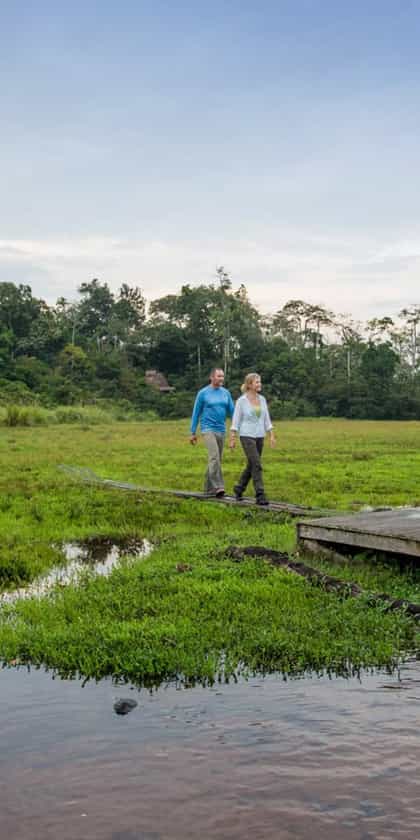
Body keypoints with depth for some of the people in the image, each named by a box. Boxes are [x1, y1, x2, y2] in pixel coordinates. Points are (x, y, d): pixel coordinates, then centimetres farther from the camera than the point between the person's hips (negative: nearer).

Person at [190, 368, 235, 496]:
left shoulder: (225, 393, 8)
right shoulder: (203, 393, -3)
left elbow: (232, 411, 10)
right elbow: (196, 413, 2)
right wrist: (193, 433, 1)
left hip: (221, 431, 5)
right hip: (208, 429, -5)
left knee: (216, 460, 9)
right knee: (214, 457, -19)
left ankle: (208, 487, 19)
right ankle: (218, 487, -21)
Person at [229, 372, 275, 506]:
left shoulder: (262, 399, 7)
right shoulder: (241, 400, -8)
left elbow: (266, 419, 11)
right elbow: (236, 421, -7)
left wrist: (272, 436, 4)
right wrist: (232, 439, -10)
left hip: (259, 437, 6)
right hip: (247, 436, -6)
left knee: (251, 466, 13)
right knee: (257, 465, -15)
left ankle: (239, 488, 33)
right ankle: (260, 496, -12)